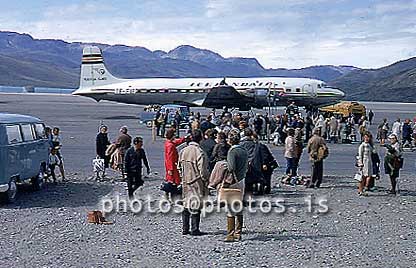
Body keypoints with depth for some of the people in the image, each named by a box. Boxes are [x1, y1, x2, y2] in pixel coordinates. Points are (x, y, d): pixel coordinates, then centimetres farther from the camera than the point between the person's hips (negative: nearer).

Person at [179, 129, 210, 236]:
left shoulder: (183, 151, 3)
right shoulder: (199, 152, -17)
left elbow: (180, 167, 11)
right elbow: (203, 171, -16)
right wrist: (206, 180, -2)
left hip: (185, 183, 6)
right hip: (197, 183, -6)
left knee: (186, 205, 13)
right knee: (196, 207, 2)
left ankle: (185, 229, 18)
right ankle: (194, 229, 6)